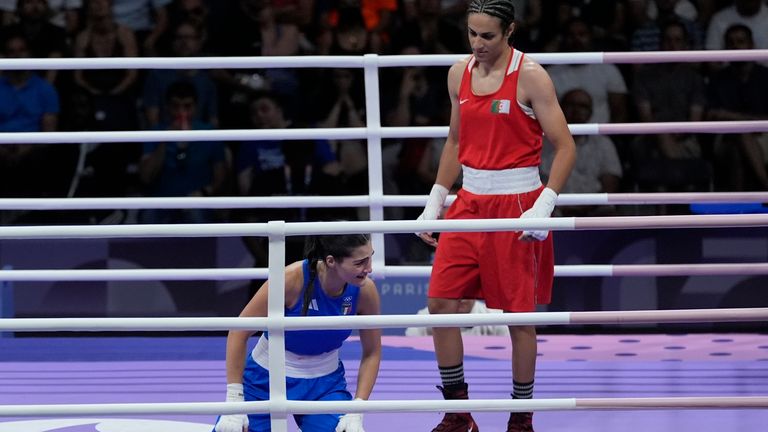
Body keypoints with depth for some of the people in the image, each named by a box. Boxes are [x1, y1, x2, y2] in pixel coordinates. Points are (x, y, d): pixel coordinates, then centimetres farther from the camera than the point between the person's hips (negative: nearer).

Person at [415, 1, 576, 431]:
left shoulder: (530, 76, -10)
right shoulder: (460, 74, 7)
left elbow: (565, 146, -11)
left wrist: (544, 206, -20)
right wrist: (435, 201, 13)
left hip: (516, 202, -6)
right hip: (470, 201, 6)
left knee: (519, 314, 0)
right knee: (441, 302, -1)